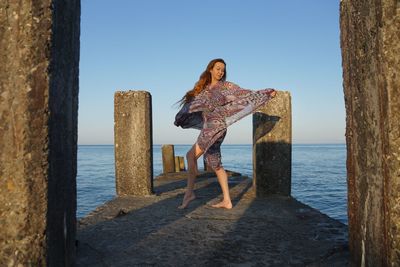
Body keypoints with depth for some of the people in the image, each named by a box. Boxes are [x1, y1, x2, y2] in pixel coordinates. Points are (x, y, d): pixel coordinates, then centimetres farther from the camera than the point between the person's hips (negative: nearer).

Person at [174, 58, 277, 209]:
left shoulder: (226, 86, 3)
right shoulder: (203, 88, 18)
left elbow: (246, 94, 2)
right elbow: (193, 104, 25)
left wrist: (267, 93, -5)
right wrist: (180, 117, 25)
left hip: (216, 126, -7)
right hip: (208, 127, 7)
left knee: (191, 155, -16)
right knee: (215, 164, 6)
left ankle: (189, 192, -5)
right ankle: (226, 201, 11)